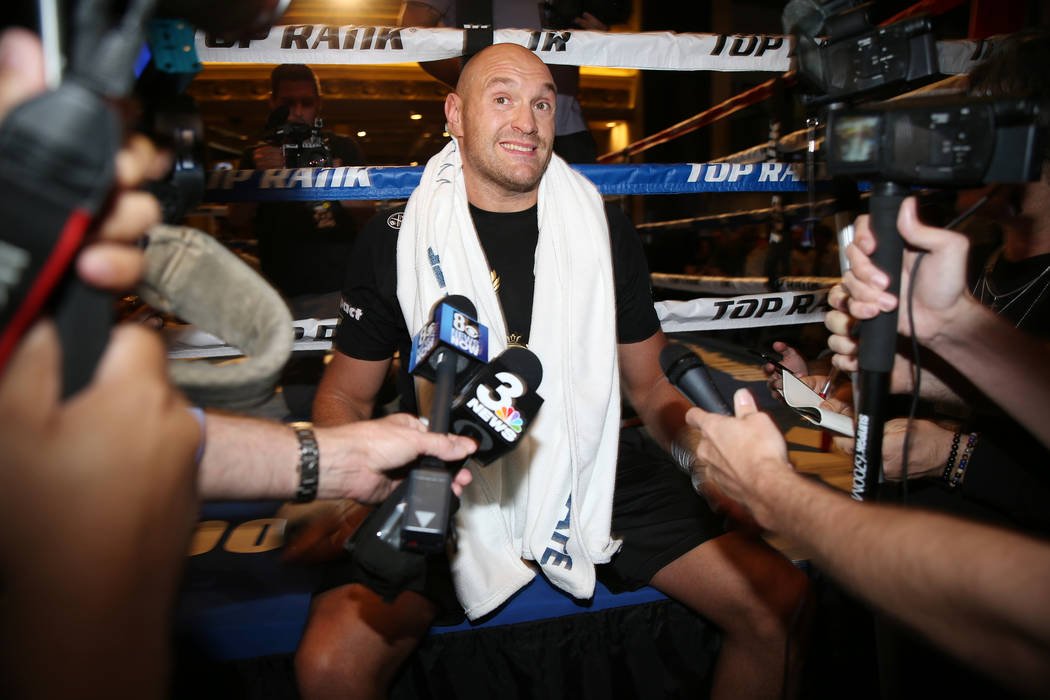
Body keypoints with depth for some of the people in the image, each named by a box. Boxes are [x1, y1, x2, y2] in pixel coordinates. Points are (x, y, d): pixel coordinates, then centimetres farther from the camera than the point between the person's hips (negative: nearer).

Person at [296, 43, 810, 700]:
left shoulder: (607, 231, 4)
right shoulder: (395, 240, -1)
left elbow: (649, 384, 11)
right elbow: (346, 394, 6)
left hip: (594, 473, 2)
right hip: (450, 486, -1)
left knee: (781, 603, -9)